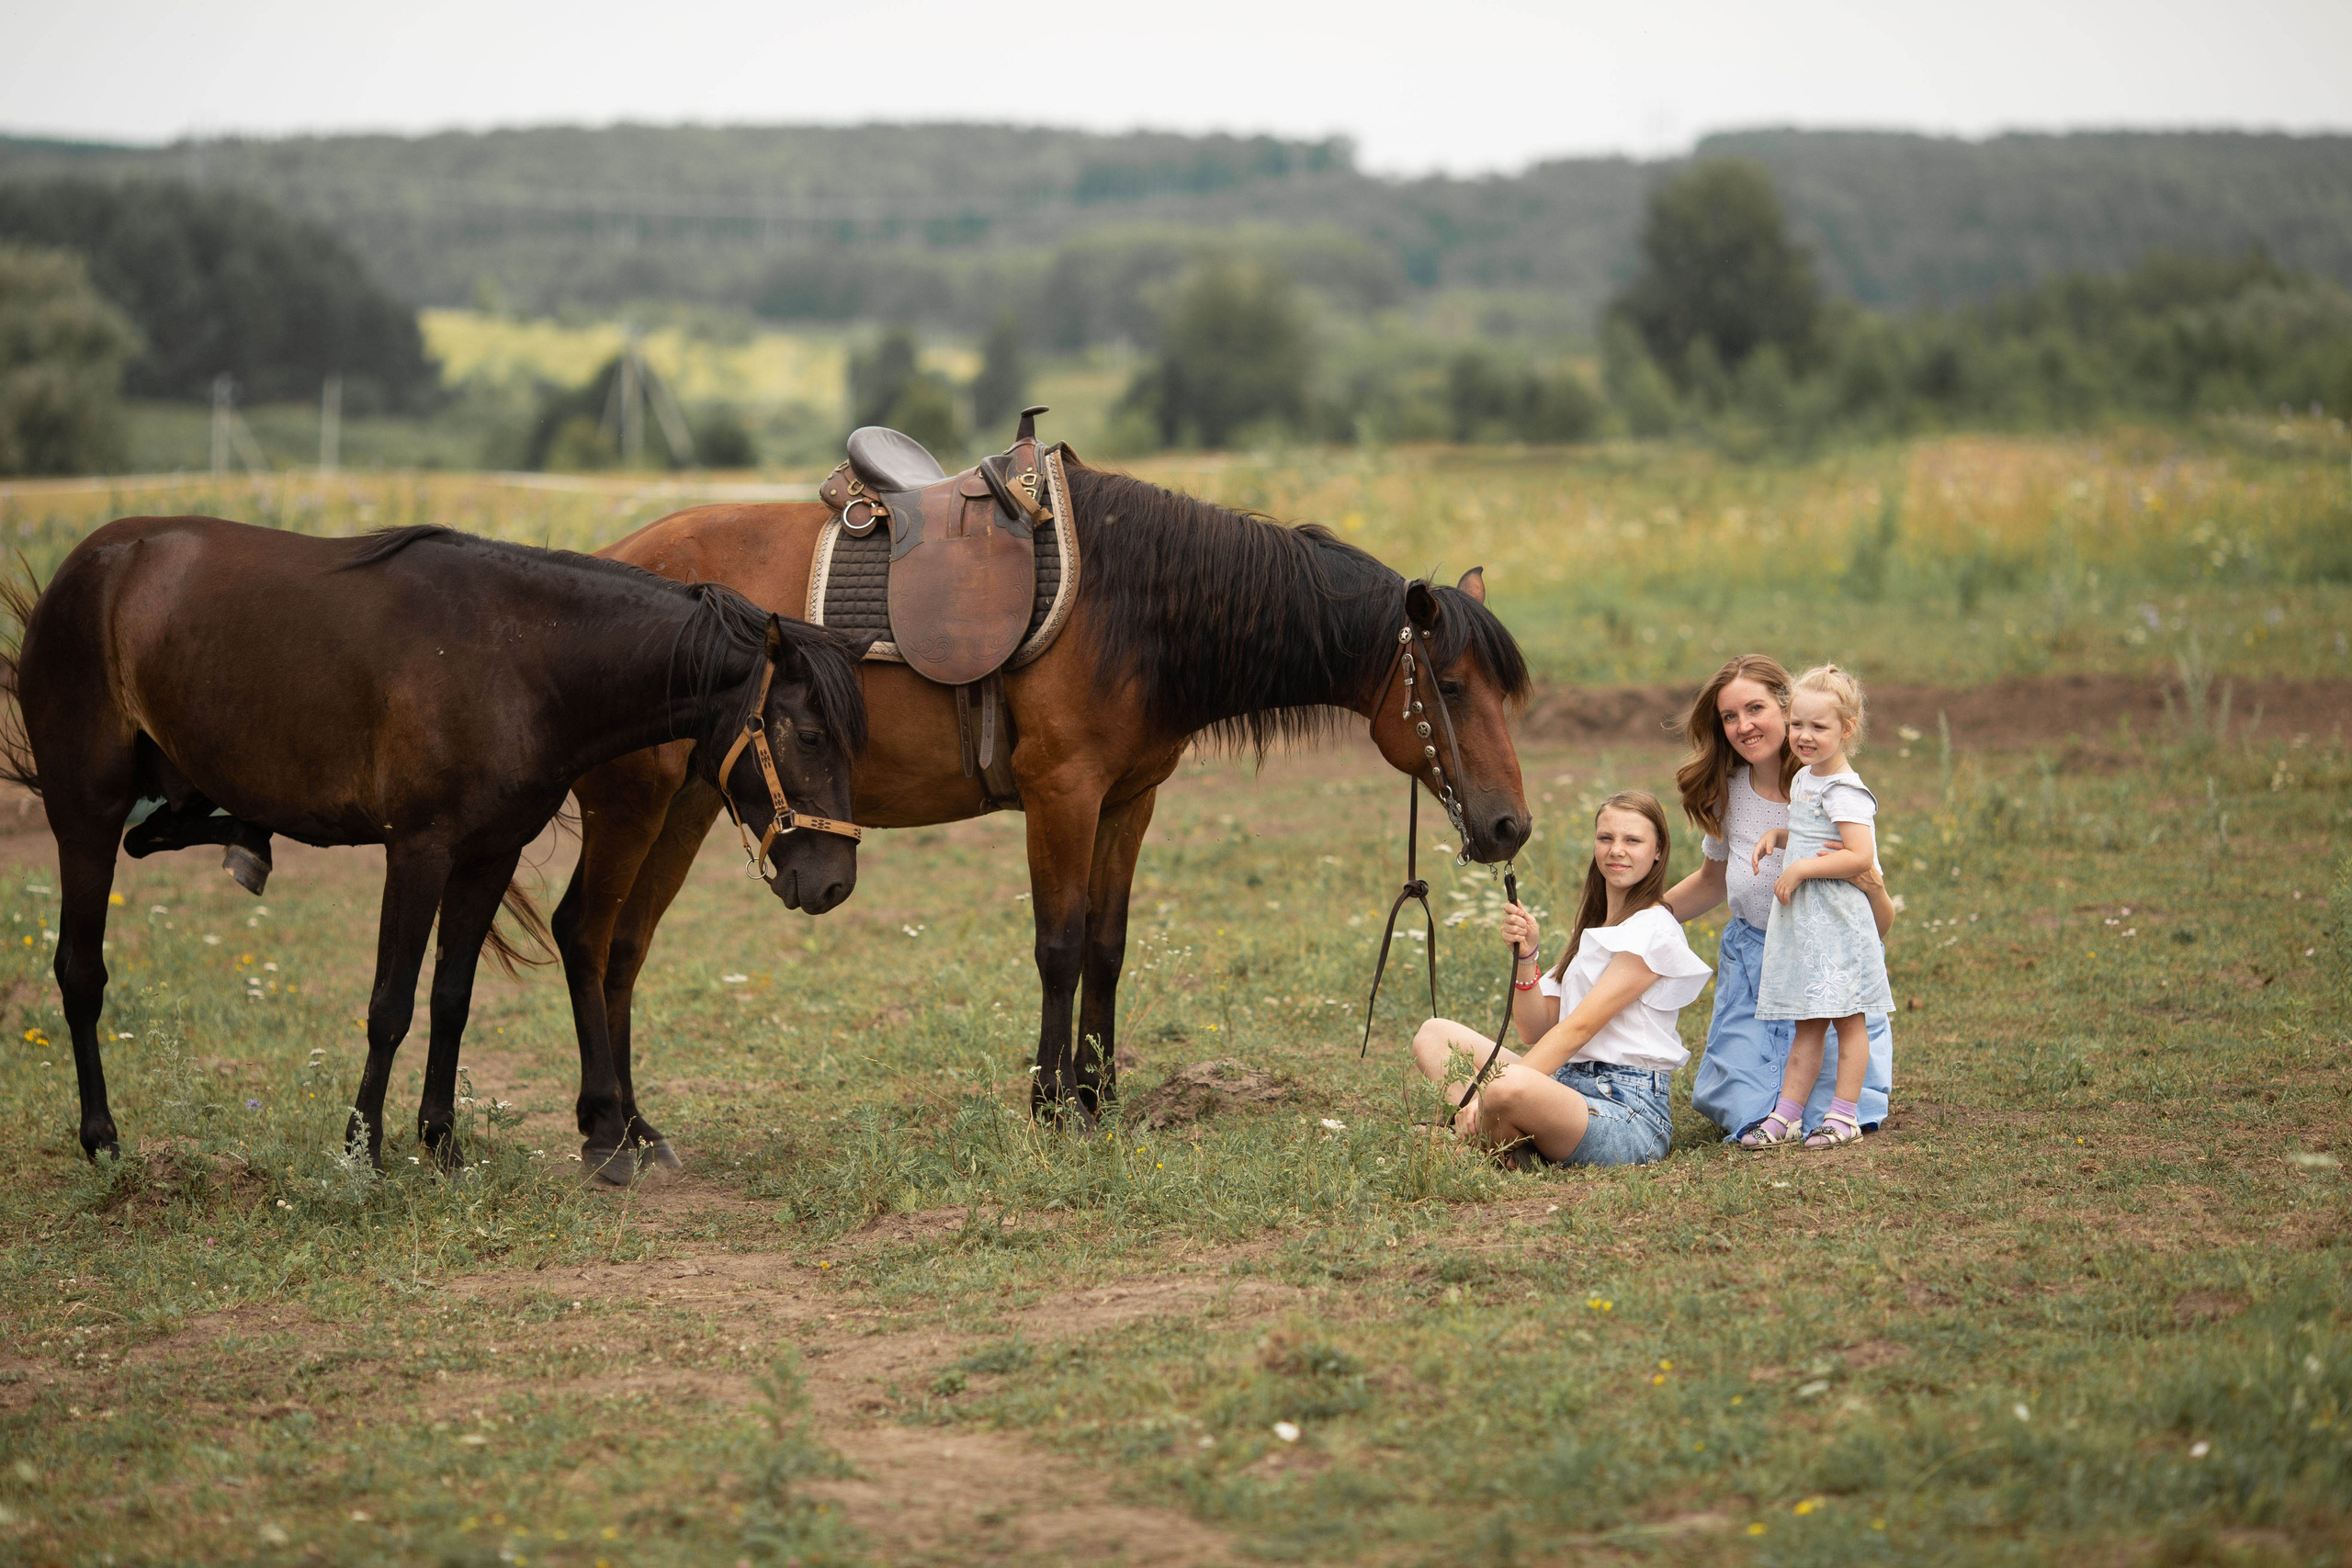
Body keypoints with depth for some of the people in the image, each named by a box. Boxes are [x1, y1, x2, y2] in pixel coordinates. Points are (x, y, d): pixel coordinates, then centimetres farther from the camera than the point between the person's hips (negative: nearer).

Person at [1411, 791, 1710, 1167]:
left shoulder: (1654, 930, -6)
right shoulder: (1590, 928, 22)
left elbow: (1578, 1028, -13)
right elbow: (1536, 1031, 15)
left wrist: (1489, 1093, -19)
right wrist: (1526, 955, -2)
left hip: (1628, 1112, -9)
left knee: (1509, 1088, -40)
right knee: (1435, 1034, 3)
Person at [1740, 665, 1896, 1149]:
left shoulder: (1844, 791, -15)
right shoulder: (1804, 781, 13)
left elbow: (1860, 855, -24)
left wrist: (1801, 868, -20)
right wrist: (1778, 836, 10)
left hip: (1837, 920, -9)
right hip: (1800, 919, 9)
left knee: (1847, 1018, 0)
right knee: (1807, 1022, 11)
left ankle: (1844, 1115, 4)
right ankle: (1786, 1114, 12)